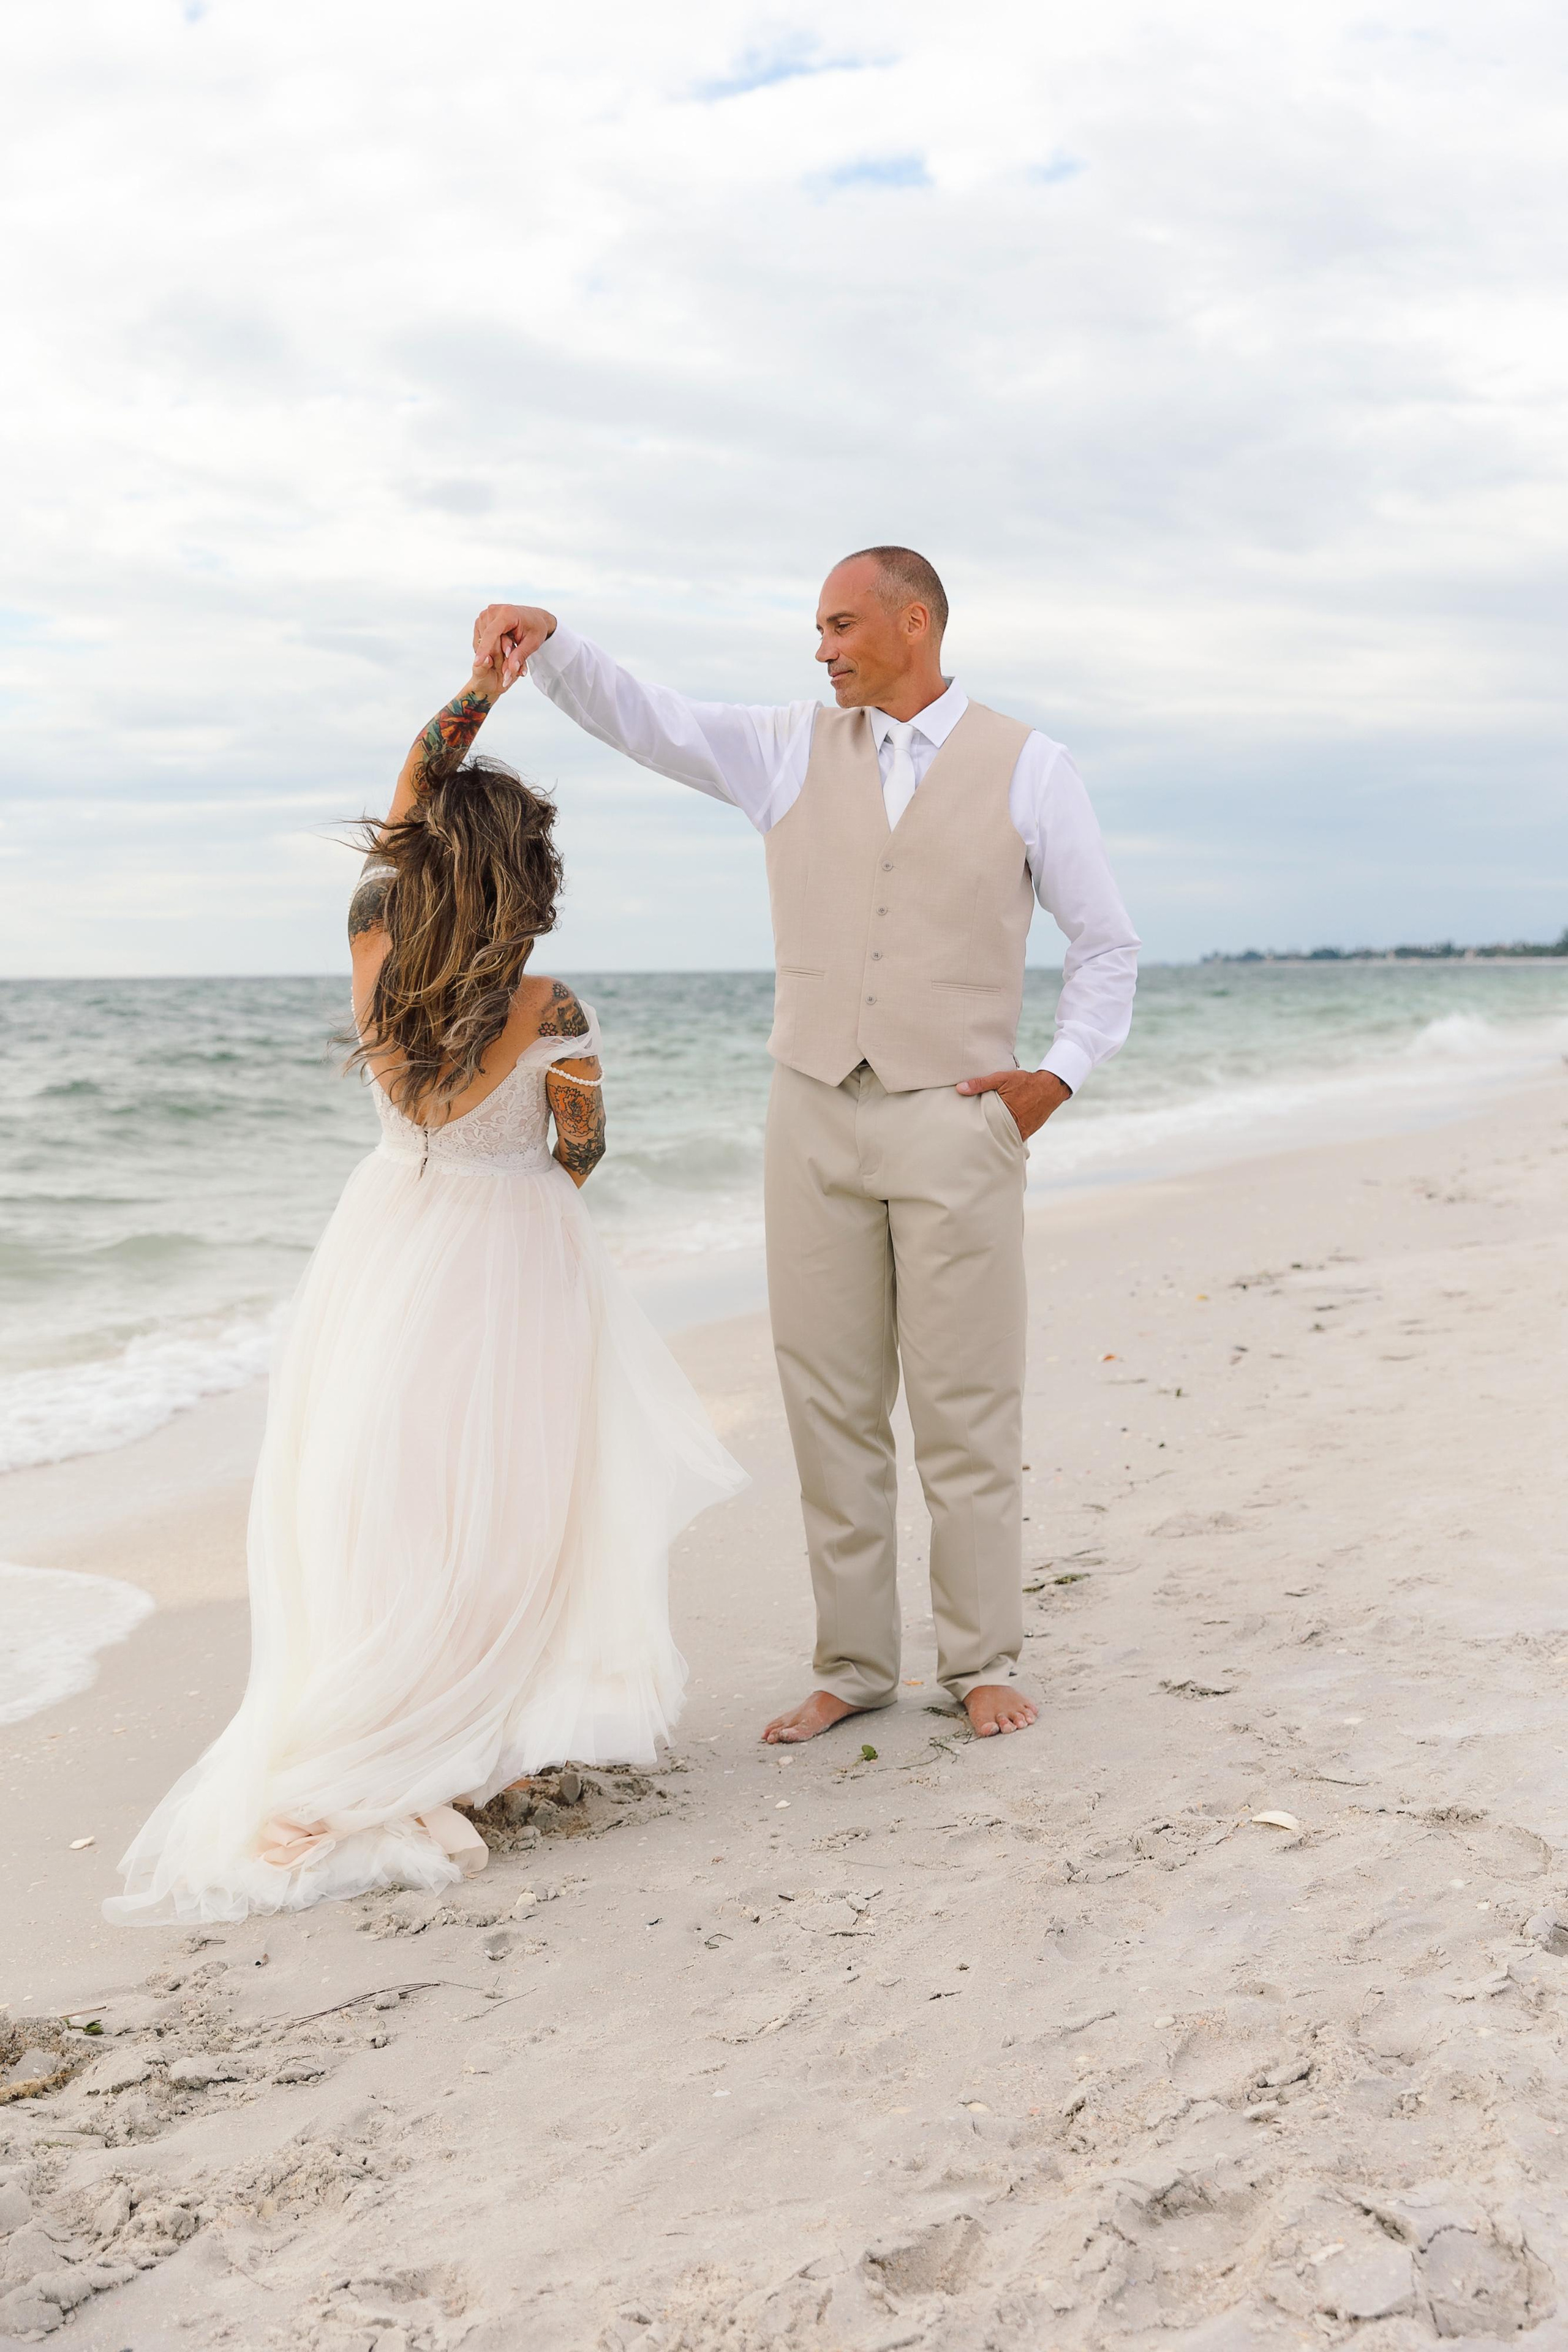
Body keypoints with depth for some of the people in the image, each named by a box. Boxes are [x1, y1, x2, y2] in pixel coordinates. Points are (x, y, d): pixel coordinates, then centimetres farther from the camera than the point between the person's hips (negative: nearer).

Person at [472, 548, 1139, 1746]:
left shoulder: (1026, 767, 3)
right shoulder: (794, 750, 11)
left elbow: (1107, 944, 8)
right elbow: (645, 719, 1)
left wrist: (1058, 1075, -2)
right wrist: (549, 641, -16)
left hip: (955, 1119, -3)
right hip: (816, 1115, 3)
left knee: (966, 1409, 0)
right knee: (831, 1406, 6)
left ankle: (985, 1662, 14)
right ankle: (854, 1664, 16)